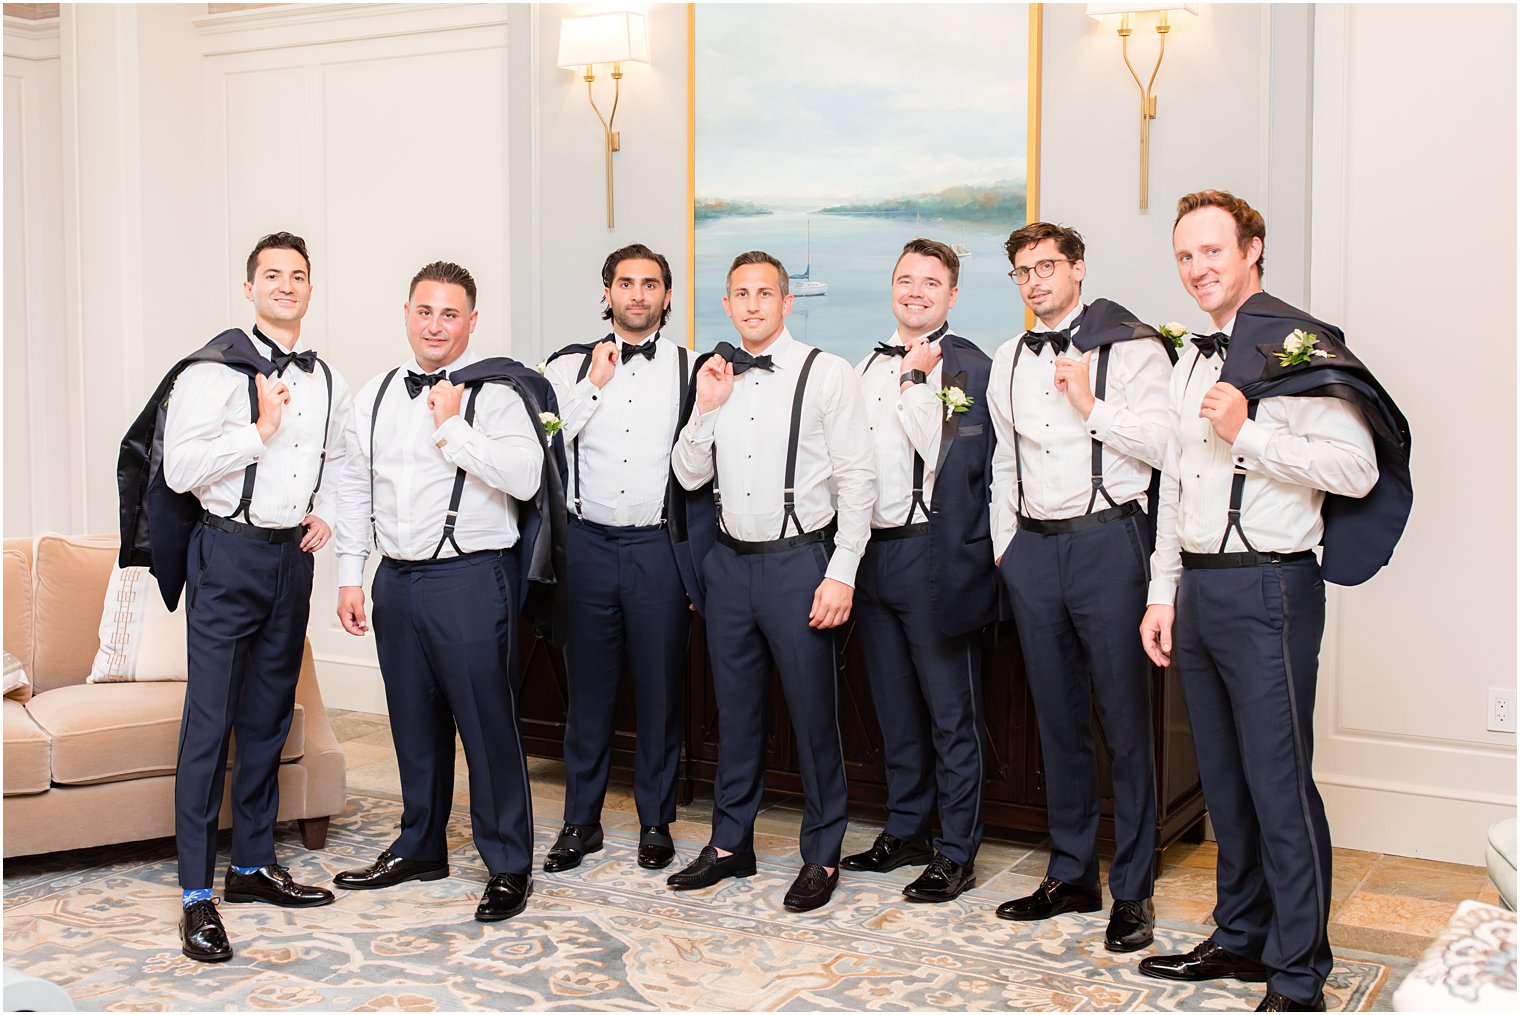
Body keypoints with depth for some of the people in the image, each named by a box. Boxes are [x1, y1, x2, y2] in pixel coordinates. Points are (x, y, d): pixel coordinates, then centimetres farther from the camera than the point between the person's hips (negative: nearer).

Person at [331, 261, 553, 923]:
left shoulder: (495, 393, -7)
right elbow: (356, 489, 15)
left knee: (487, 723, -1)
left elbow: (526, 478, -20)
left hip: (471, 577, -6)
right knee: (414, 722, 16)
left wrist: (452, 427, -20)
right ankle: (420, 847, 32)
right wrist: (349, 577, 11)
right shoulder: (375, 397, 11)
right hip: (396, 580, 6)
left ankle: (508, 866, 11)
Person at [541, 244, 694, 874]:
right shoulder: (571, 368, 7)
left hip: (659, 545, -1)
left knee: (660, 690, 6)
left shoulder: (691, 370, 4)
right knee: (588, 689, 8)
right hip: (589, 543, 1)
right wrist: (593, 385, -8)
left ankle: (655, 821, 21)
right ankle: (580, 821, 21)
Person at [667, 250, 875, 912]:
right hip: (731, 560, 5)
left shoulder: (825, 374, -5)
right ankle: (730, 844, 28)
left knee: (812, 710, 2)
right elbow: (689, 476, 10)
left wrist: (841, 575, -14)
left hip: (799, 560, -5)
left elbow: (857, 479, -8)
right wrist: (706, 409, -5)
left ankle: (823, 855, 17)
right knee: (735, 708, 14)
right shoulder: (716, 377, 9)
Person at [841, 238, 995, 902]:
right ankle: (906, 832, 29)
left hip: (934, 554, -7)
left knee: (951, 714, 2)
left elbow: (954, 460, -15)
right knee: (894, 709, 16)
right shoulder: (867, 367, 15)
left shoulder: (971, 368, -6)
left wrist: (917, 383, -16)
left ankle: (956, 853, 12)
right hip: (871, 551, 7)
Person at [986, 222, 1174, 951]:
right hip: (1032, 548, 6)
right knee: (1057, 718, 12)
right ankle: (1071, 875, 24)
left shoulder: (1130, 348, -3)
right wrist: (1003, 547, 16)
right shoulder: (1008, 363, 15)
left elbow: (1165, 445, -12)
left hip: (1106, 540, -6)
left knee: (1124, 718, -1)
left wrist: (1092, 406, -15)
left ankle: (1133, 890, 9)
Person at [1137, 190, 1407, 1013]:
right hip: (1196, 586, 8)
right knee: (1223, 778, 15)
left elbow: (1356, 468, -17)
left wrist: (1246, 433, -19)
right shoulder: (1192, 362, 17)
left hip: (1267, 588, -8)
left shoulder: (1297, 345, -9)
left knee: (1279, 782, -5)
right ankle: (1240, 938, 28)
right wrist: (1162, 594, 17)